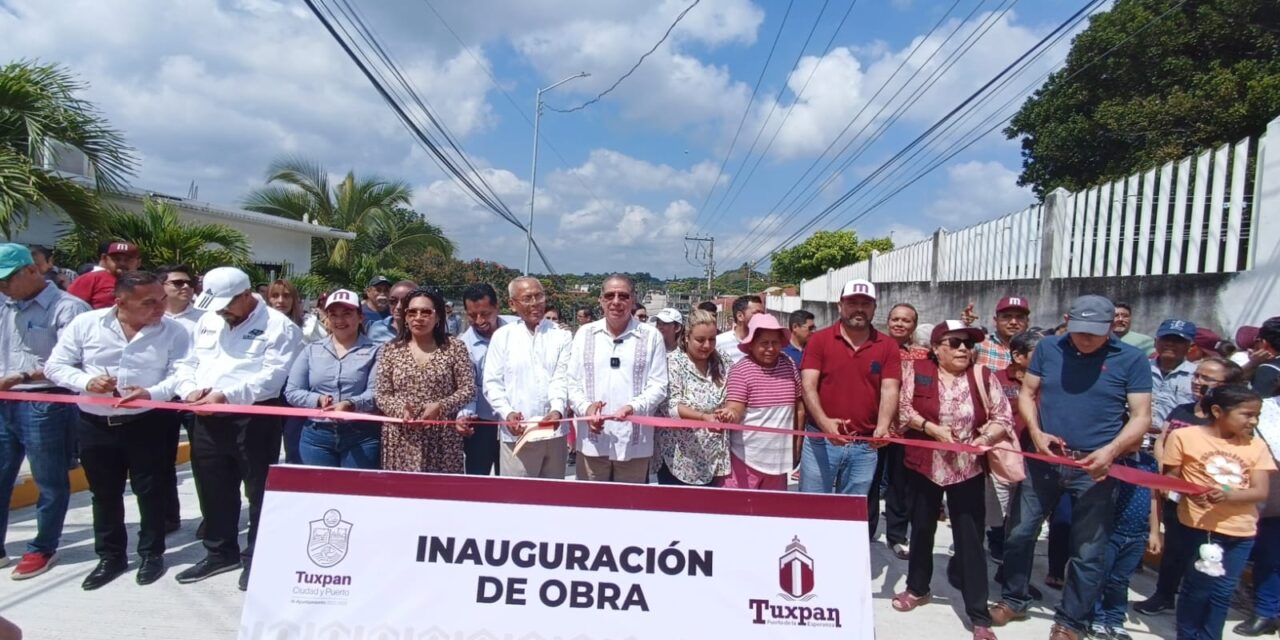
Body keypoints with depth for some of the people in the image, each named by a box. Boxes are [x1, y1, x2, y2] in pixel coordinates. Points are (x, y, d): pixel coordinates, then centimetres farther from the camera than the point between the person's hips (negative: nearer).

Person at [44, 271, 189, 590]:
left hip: (150, 423, -2)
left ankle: (152, 553, 24)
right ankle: (111, 556, 30)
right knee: (104, 494, 14)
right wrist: (85, 382, -17)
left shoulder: (174, 330, -7)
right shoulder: (85, 323, -3)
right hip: (96, 424, 3)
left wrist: (153, 392, -30)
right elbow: (55, 365, 2)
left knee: (151, 491, 6)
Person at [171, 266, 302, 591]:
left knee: (259, 491, 3)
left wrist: (226, 395, -22)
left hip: (254, 420, -7)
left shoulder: (278, 325, -8)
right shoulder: (207, 321, 15)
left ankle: (256, 557, 18)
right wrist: (190, 390, -4)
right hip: (207, 420, 7)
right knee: (213, 490, 17)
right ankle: (220, 552, 34)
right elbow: (187, 363, 17)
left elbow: (272, 376, -17)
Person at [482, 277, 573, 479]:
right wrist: (507, 413, -13)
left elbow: (562, 378, -5)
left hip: (555, 433, 1)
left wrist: (557, 410, -23)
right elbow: (492, 383, 3)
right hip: (517, 433, -1)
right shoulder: (502, 336, 5)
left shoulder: (561, 335, 5)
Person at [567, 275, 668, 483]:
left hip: (634, 444, -1)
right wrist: (585, 407, -12)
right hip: (592, 442, 2)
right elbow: (572, 381, 7)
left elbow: (658, 385, -1)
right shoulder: (584, 334, 8)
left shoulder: (651, 336, 2)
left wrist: (634, 407, -19)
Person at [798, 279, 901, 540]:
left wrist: (882, 427, -24)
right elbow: (808, 386, -9)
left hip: (866, 445, 2)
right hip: (821, 440, -1)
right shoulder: (819, 340, -1)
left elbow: (889, 390, -5)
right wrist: (824, 422, -26)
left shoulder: (888, 347, 4)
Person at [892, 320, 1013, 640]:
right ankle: (918, 588, 38)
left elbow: (1003, 418, -2)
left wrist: (983, 440, -18)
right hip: (924, 466, 1)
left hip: (968, 470, 0)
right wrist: (933, 428, -19)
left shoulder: (983, 376, -3)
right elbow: (903, 408, -7)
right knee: (922, 529, 17)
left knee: (970, 538, 2)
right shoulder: (916, 370, -5)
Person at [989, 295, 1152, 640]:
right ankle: (1014, 599, 30)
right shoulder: (1047, 348, 3)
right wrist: (1035, 432, -9)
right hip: (1043, 458, 2)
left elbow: (1141, 417, -5)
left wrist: (1110, 450, -21)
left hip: (1095, 467, -2)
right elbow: (1027, 393, 8)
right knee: (1019, 532, 10)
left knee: (1088, 551, 7)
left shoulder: (1131, 360, -3)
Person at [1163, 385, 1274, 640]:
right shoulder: (1185, 436, -8)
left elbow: (1261, 492, -4)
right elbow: (1170, 478, -2)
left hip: (1241, 531, 3)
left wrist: (1229, 495, -22)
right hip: (1200, 526, -3)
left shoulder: (1256, 445, 2)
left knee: (1223, 590, 12)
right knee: (1198, 585, 6)